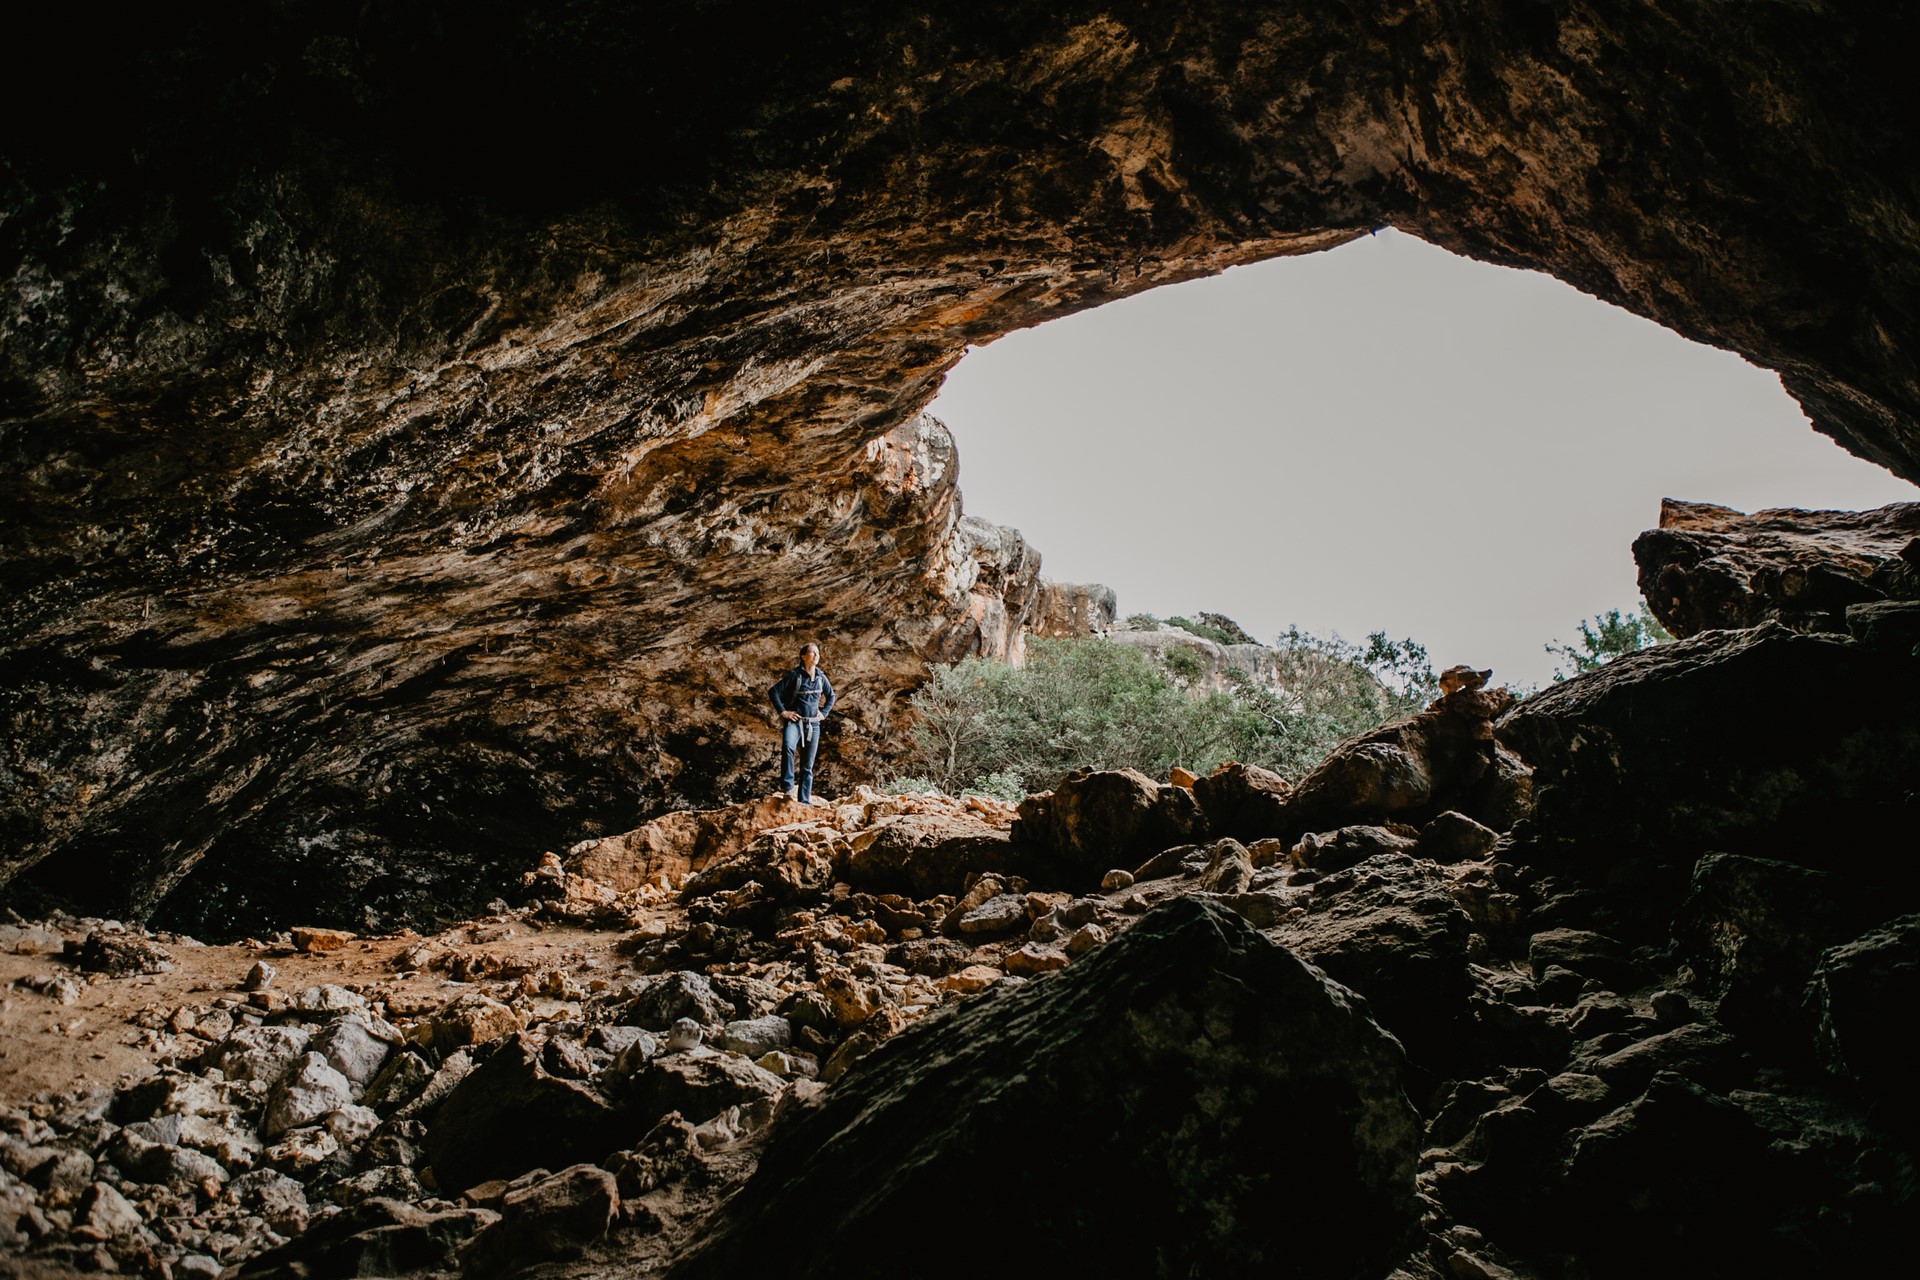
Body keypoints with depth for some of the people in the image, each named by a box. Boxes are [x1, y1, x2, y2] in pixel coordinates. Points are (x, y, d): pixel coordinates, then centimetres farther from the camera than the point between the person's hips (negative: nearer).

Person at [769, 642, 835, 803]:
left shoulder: (821, 677, 8)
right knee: (788, 747, -36)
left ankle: (804, 801, 10)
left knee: (808, 765, 6)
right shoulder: (794, 675, -7)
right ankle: (788, 786, -32)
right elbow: (773, 692, -7)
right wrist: (782, 712, -11)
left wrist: (824, 712, 13)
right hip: (794, 722, -5)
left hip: (813, 725, 5)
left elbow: (831, 696, 25)